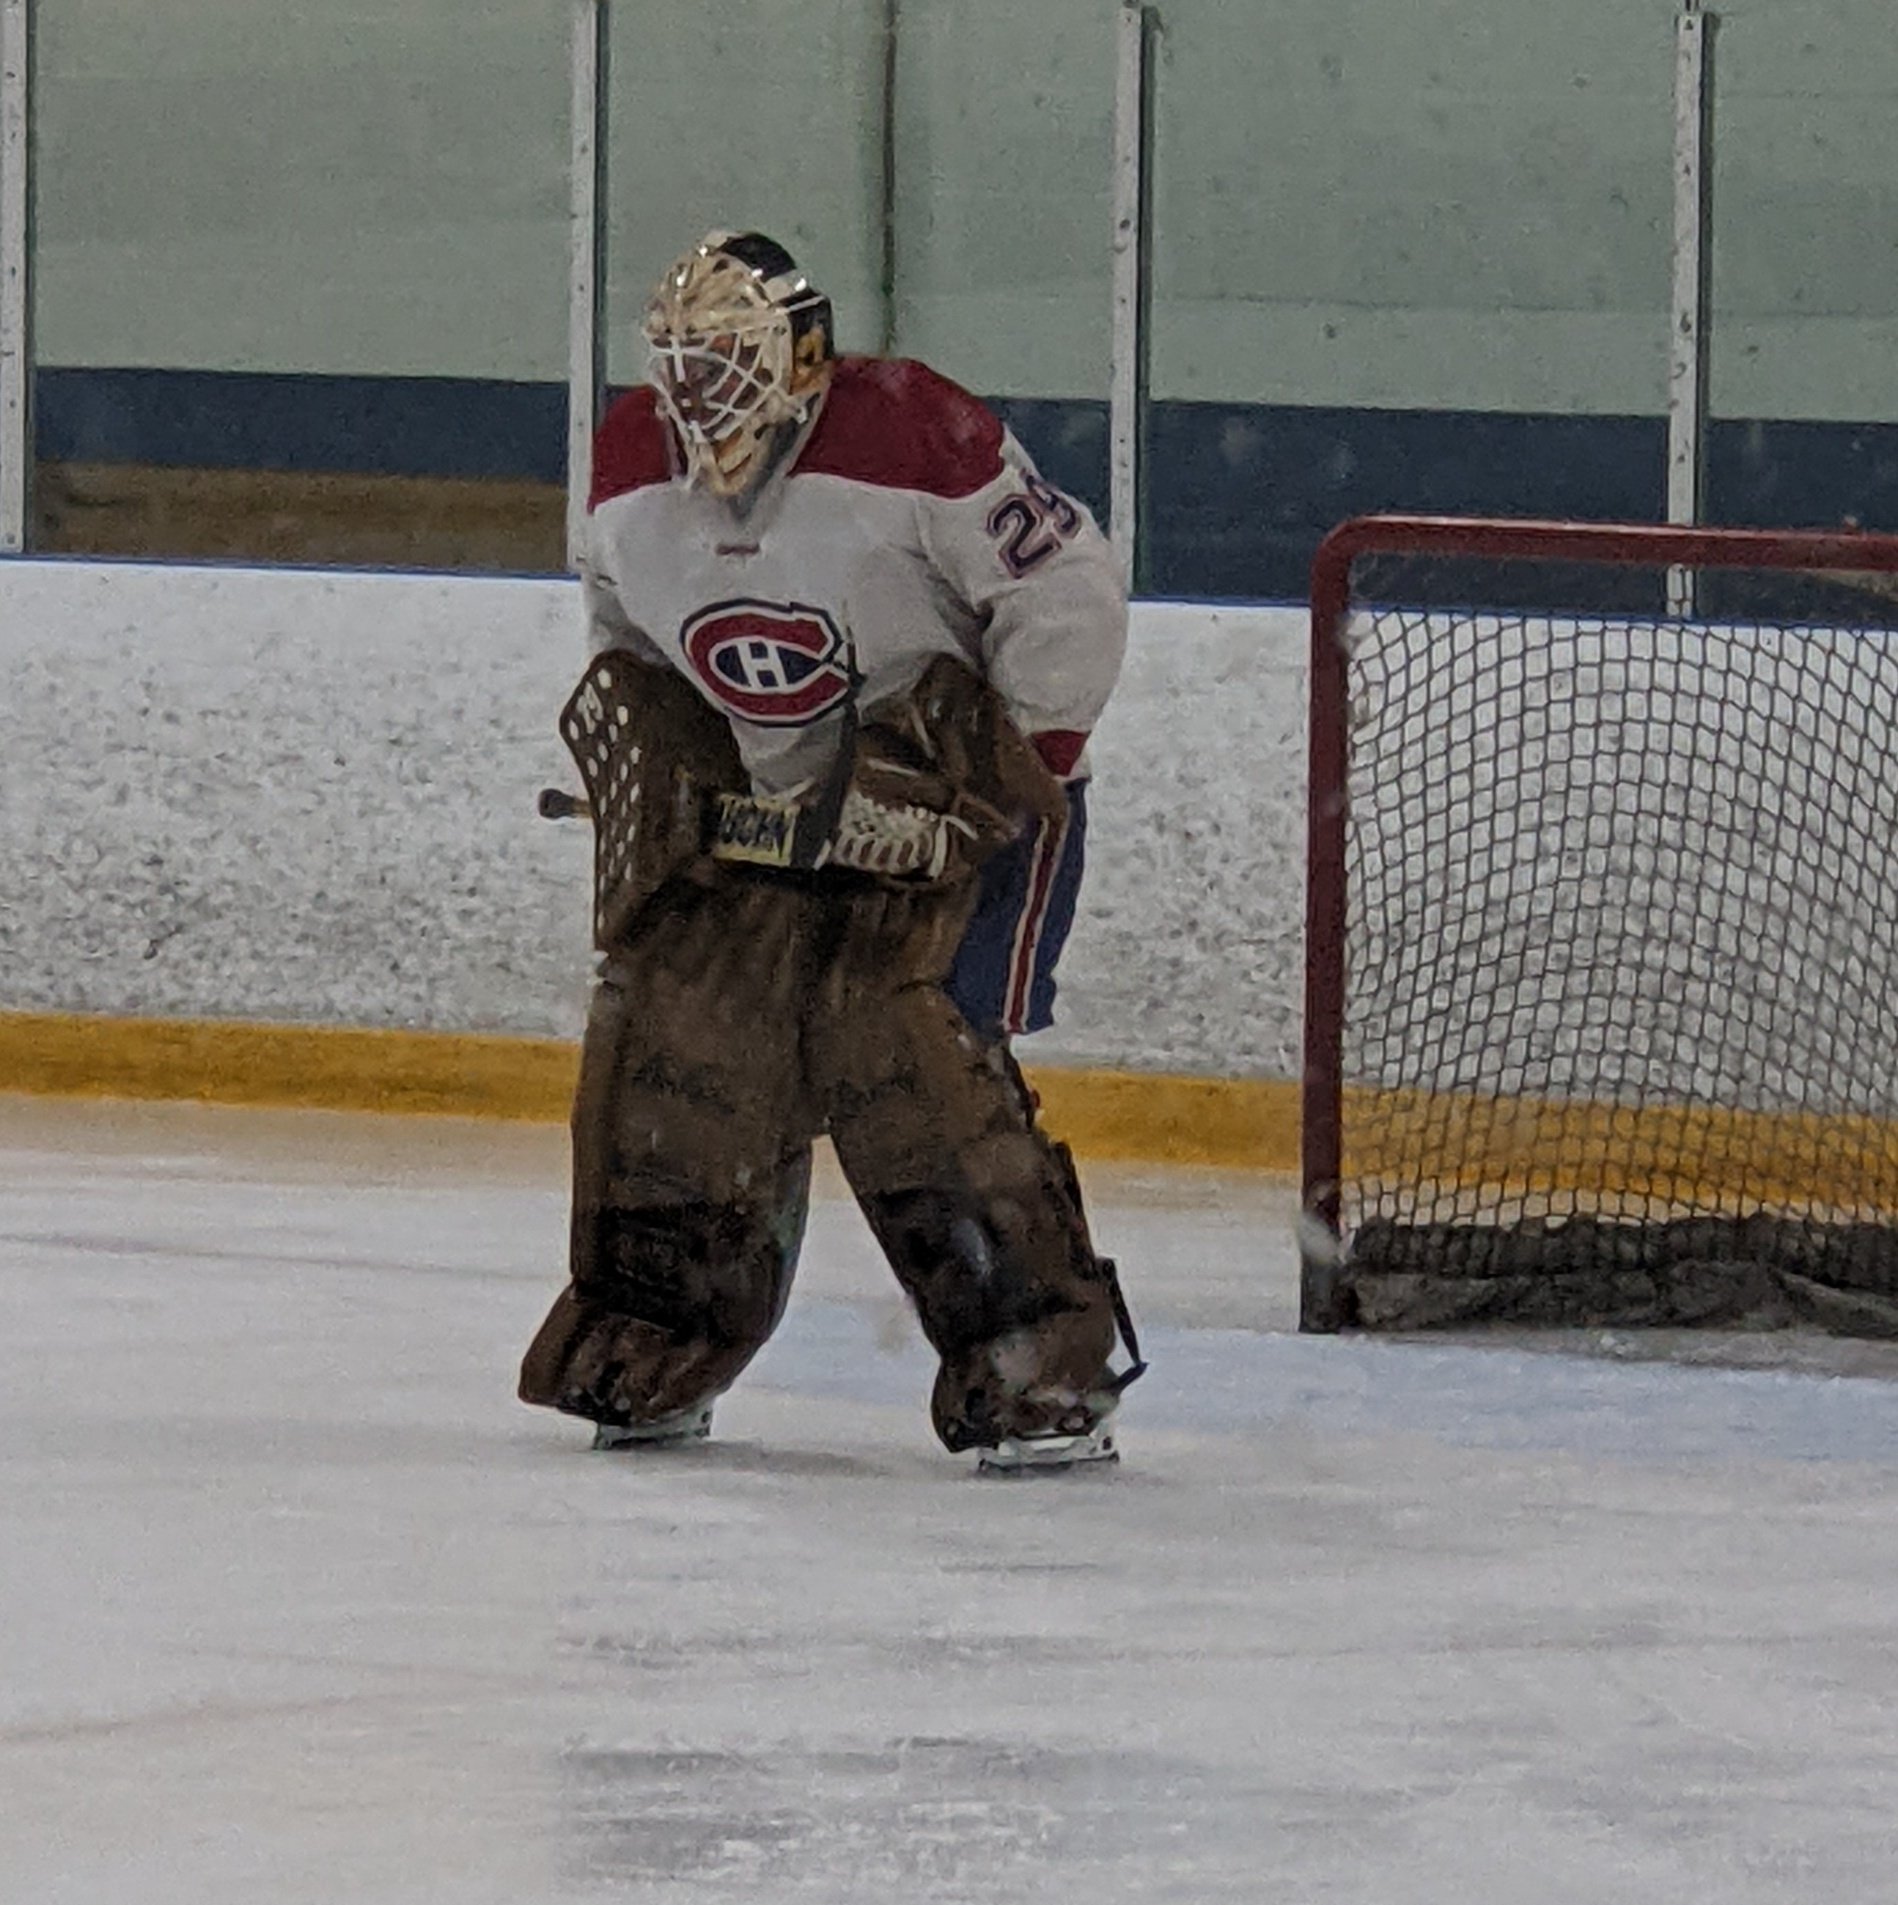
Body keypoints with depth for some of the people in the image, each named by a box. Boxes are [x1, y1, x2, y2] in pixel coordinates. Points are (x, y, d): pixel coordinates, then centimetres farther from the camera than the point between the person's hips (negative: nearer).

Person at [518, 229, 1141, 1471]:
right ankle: (652, 1355, 13)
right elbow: (625, 637, 17)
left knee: (900, 1054, -21)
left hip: (956, 796, -6)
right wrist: (647, 755, 4)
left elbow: (1069, 600, -19)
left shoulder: (914, 440, -24)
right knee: (678, 1031, -3)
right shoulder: (633, 471, -4)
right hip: (768, 809, 6)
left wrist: (1008, 782, -19)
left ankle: (1053, 1375, -17)